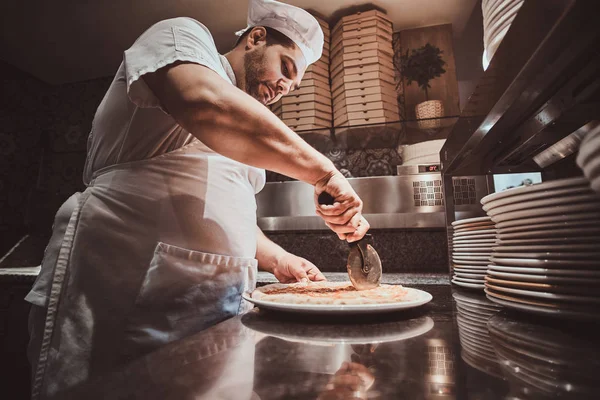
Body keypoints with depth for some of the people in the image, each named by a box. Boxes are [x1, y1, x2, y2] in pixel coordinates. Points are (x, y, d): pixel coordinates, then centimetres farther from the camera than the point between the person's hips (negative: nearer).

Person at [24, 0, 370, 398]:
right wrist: (323, 172, -20)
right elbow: (206, 104, -24)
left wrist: (279, 260, 12)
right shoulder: (184, 35, 1)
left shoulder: (250, 135, 21)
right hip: (122, 292, -7)